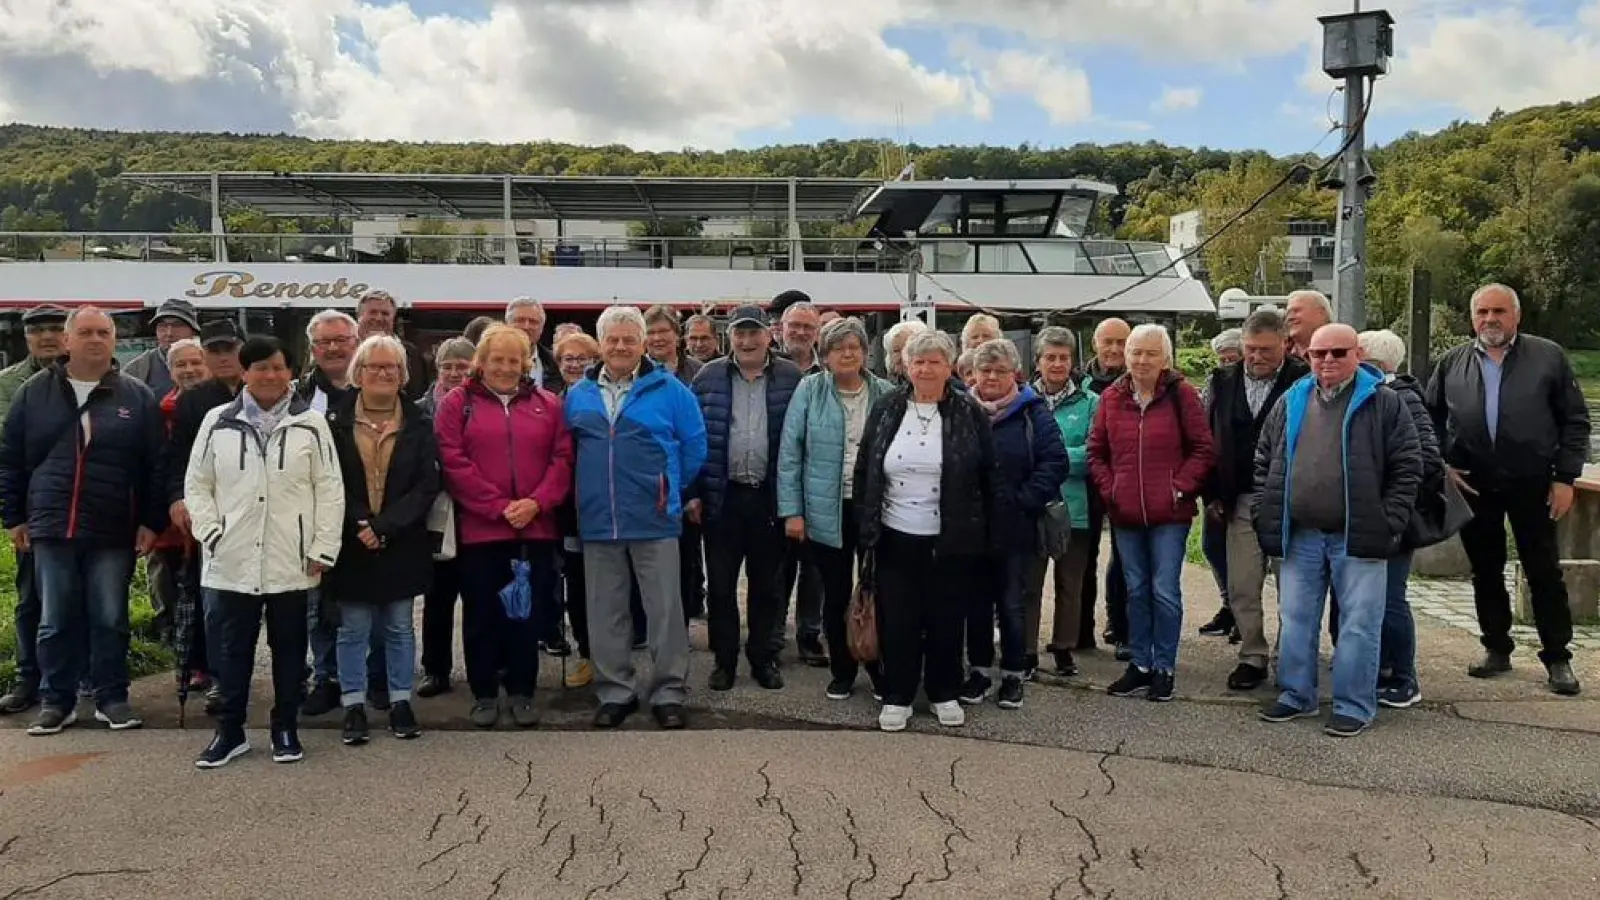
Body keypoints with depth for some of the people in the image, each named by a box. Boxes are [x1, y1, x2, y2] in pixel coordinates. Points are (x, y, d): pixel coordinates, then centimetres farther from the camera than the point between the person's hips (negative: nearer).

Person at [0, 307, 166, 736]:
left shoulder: (137, 397, 3)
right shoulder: (35, 392, 7)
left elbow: (156, 465, 2)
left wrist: (151, 522, -2)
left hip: (114, 533, -1)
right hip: (51, 528, 1)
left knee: (110, 619, 6)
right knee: (56, 621, 7)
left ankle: (111, 698, 17)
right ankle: (56, 700, 18)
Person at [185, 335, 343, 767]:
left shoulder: (311, 423, 1)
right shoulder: (217, 422, 5)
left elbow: (330, 490, 0)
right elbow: (196, 485, 8)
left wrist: (323, 549, -5)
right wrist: (212, 534, -5)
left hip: (291, 561, -1)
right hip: (232, 561, 1)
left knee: (289, 647, 9)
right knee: (232, 648, 9)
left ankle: (285, 729, 22)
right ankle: (230, 731, 22)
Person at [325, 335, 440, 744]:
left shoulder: (419, 423, 2)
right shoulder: (335, 421, 0)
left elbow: (427, 485, -5)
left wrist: (384, 526, -14)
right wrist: (360, 526, -14)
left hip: (402, 543, 1)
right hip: (351, 543, -1)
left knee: (399, 627, 10)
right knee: (354, 629, 6)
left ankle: (400, 702, 20)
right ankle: (353, 706, 16)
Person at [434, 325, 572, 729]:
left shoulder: (547, 404, 10)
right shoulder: (457, 403, 4)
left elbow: (562, 459, 4)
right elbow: (453, 463, -6)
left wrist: (536, 503, -11)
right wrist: (498, 506, -13)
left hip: (535, 529, 2)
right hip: (478, 529, -2)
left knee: (528, 613, 7)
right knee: (482, 615, 6)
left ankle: (521, 692, 19)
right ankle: (484, 694, 18)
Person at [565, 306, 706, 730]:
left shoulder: (669, 389, -2)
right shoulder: (578, 394, 8)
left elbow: (694, 445, 2)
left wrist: (670, 488, 5)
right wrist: (590, 491, 13)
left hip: (654, 519, -3)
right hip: (598, 521, 3)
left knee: (665, 608, 1)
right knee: (605, 611, 9)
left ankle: (668, 693, 12)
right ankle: (615, 692, 21)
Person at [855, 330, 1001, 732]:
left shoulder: (969, 413, -2)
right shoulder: (885, 409, 2)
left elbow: (990, 476, 1)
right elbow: (863, 470, 6)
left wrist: (988, 533, -2)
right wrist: (865, 526, 3)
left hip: (950, 540, -1)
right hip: (896, 536, 1)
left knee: (945, 619, 9)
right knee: (896, 619, 6)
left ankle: (945, 693, 25)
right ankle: (897, 696, 19)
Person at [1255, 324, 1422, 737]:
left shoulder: (1384, 403, -2)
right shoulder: (1290, 403, 10)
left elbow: (1407, 466, -4)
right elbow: (1264, 462, 15)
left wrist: (1389, 523, -9)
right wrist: (1264, 515, 7)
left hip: (1357, 536, -4)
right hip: (1299, 536, 4)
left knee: (1359, 623, 1)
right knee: (1295, 619, 11)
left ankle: (1354, 705, 12)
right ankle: (1296, 694, 24)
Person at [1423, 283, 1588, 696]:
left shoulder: (1549, 357, 0)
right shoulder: (1452, 364, 6)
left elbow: (1575, 421, 0)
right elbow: (1431, 419, 13)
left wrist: (1565, 477, -5)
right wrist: (1444, 464, 1)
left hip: (1532, 484, -2)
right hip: (1473, 484, 3)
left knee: (1544, 572, 3)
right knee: (1486, 572, 11)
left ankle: (1557, 658, 11)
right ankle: (1496, 649, 22)